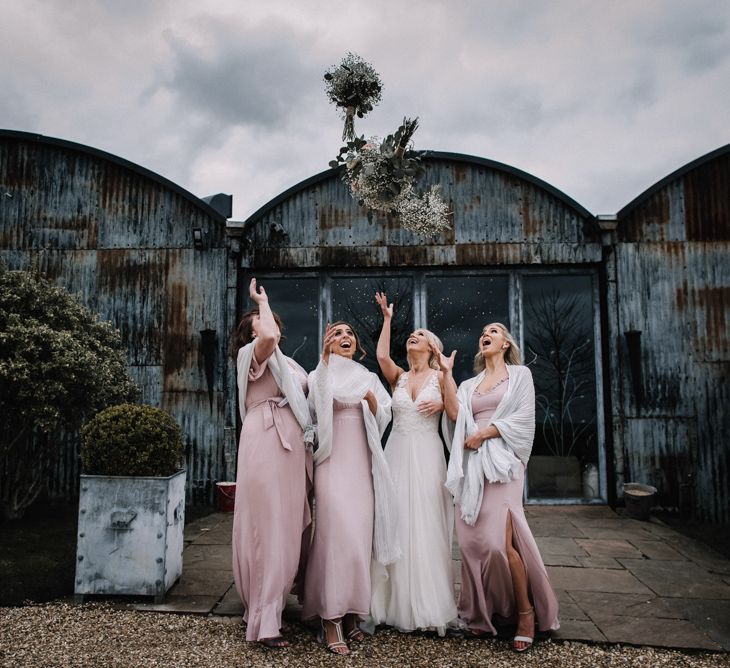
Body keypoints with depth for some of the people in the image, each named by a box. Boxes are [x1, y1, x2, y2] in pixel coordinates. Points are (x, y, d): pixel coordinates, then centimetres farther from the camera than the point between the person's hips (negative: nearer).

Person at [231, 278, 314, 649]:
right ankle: (263, 620, -1)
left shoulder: (285, 363, 25)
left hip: (291, 446, 8)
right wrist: (262, 300, -11)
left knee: (285, 526, 10)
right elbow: (270, 337, -25)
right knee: (267, 525, -8)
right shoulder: (252, 353, -1)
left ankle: (264, 608, 23)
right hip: (265, 444, -8)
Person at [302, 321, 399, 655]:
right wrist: (325, 358, -21)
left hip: (363, 464, 4)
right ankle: (330, 619, -5)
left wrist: (371, 399, -9)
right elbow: (318, 400, -13)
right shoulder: (320, 375, 8)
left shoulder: (369, 378, 17)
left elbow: (383, 419, 10)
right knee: (337, 535, -12)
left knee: (361, 536, 2)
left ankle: (351, 612, 14)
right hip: (334, 462, -3)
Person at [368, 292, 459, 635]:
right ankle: (399, 603, 17)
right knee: (397, 524, 4)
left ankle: (429, 606, 13)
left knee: (426, 525, 0)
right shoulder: (398, 377, 9)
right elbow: (381, 355, -10)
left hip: (427, 455, -2)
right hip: (398, 452, 2)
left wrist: (442, 405, -12)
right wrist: (387, 318, -5)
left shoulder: (440, 377, 4)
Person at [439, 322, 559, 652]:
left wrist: (483, 434, -8)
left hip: (502, 461, -4)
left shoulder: (520, 374, 9)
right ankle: (484, 610, 15)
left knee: (498, 540, -14)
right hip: (472, 464, 5)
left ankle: (525, 611, 3)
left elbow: (523, 417, -4)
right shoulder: (470, 384, 19)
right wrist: (446, 375, 0)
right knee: (473, 539, 1)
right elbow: (455, 414, 1)